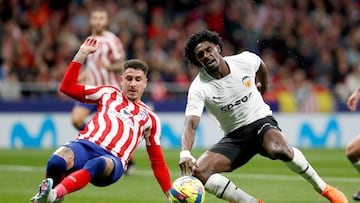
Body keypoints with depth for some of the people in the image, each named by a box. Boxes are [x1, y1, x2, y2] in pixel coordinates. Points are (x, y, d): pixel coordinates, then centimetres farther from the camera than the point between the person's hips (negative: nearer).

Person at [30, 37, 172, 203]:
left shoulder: (150, 118, 26)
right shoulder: (109, 94, 26)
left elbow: (157, 161, 29)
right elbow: (67, 87, 21)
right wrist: (82, 54, 17)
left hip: (112, 160, -1)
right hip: (85, 144, 1)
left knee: (96, 164, -41)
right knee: (56, 162, -35)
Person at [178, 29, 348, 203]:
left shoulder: (245, 60, -10)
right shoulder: (199, 88, -17)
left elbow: (261, 66, 17)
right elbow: (190, 125, -29)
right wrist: (185, 153, -49)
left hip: (261, 121, -1)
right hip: (234, 136, 1)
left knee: (278, 149, -37)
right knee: (198, 171, -22)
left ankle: (323, 188, -15)